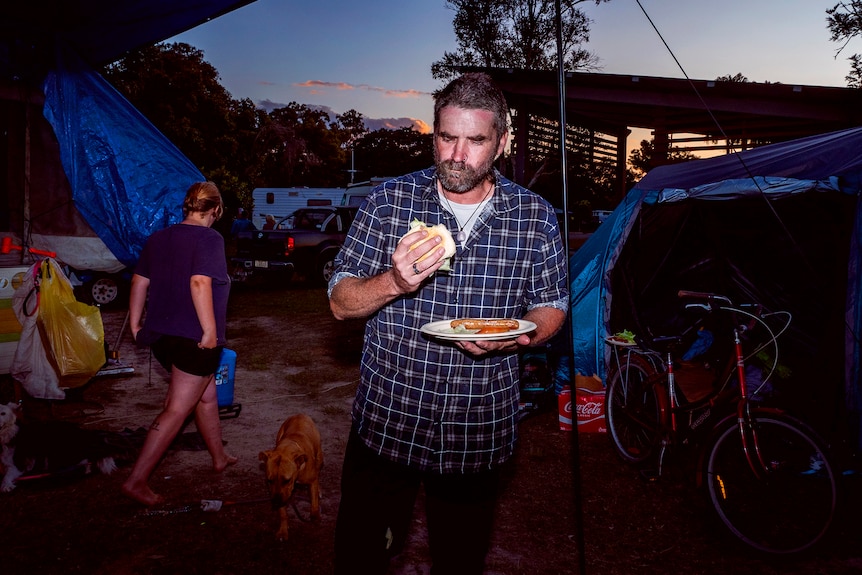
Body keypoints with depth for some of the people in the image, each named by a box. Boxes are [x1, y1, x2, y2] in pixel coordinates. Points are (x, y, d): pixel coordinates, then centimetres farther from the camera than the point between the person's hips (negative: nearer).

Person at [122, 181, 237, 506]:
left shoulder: (158, 238, 11)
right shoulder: (210, 239, -11)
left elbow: (139, 281, 12)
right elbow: (200, 283, -25)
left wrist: (135, 324, 18)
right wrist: (210, 331, -23)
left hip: (161, 336, 8)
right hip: (194, 339, -8)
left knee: (206, 396, 22)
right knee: (177, 410, 0)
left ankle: (219, 458, 35)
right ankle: (136, 481, 1)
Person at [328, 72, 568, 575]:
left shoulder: (537, 217, -4)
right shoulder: (388, 201, -5)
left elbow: (552, 307, 6)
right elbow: (341, 303, -4)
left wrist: (514, 338, -17)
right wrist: (394, 281, -24)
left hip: (480, 432, 1)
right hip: (386, 420, 0)